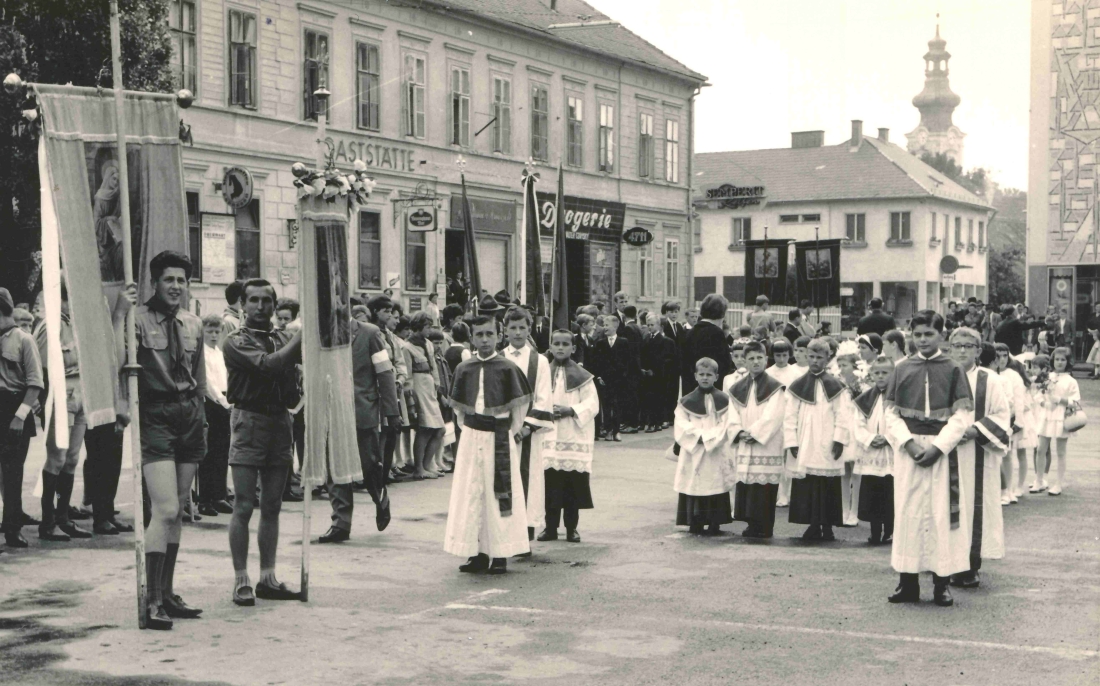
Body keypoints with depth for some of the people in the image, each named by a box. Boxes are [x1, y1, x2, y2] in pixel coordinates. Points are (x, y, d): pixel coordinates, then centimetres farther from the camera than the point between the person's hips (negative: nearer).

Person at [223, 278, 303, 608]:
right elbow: (268, 364, -19)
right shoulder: (237, 342, -3)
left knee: (272, 507, 9)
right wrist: (299, 336, -15)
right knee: (244, 507, -5)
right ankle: (241, 581, 0)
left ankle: (267, 578, 15)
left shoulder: (284, 339, 12)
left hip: (280, 421, 5)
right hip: (249, 422, -5)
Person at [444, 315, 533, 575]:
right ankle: (478, 553, 12)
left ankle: (500, 555, 6)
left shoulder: (507, 368, -5)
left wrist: (511, 433, -2)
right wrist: (466, 428, 7)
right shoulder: (464, 369, 5)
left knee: (499, 495, 0)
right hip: (471, 439, 4)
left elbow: (519, 406, 1)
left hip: (499, 439, -3)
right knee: (471, 495, 5)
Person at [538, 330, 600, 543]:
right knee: (551, 482, 1)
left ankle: (571, 528, 11)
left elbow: (592, 404, -3)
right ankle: (550, 527, 10)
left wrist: (571, 410, -15)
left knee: (573, 483, 0)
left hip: (575, 437, -1)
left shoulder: (582, 376, 1)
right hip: (549, 436, 1)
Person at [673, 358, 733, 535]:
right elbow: (681, 427, -1)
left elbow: (726, 426, -4)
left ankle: (714, 524, 6)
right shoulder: (686, 402, 5)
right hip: (692, 454, 1)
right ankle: (695, 524, 6)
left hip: (715, 453, -1)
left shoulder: (723, 401, 3)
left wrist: (706, 437, -13)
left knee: (715, 486, -1)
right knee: (693, 486, 0)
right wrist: (697, 436, -14)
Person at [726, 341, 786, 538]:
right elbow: (733, 417, 7)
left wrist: (754, 433, -15)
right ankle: (752, 525, 12)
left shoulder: (774, 387, -1)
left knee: (763, 488, -6)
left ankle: (763, 528, 0)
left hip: (767, 446, -4)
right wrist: (740, 432, -10)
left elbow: (772, 417, -10)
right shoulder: (737, 389, 12)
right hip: (743, 447, 4)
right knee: (745, 485, 3)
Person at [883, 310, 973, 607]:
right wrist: (908, 442, -10)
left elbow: (963, 415, -3)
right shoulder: (902, 369, 7)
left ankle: (942, 582, 6)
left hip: (942, 450, -2)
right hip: (908, 449, 2)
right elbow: (891, 413, 5)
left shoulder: (953, 370, 2)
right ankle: (908, 582, 9)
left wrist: (938, 446, -13)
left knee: (941, 512, -1)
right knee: (907, 513, 3)